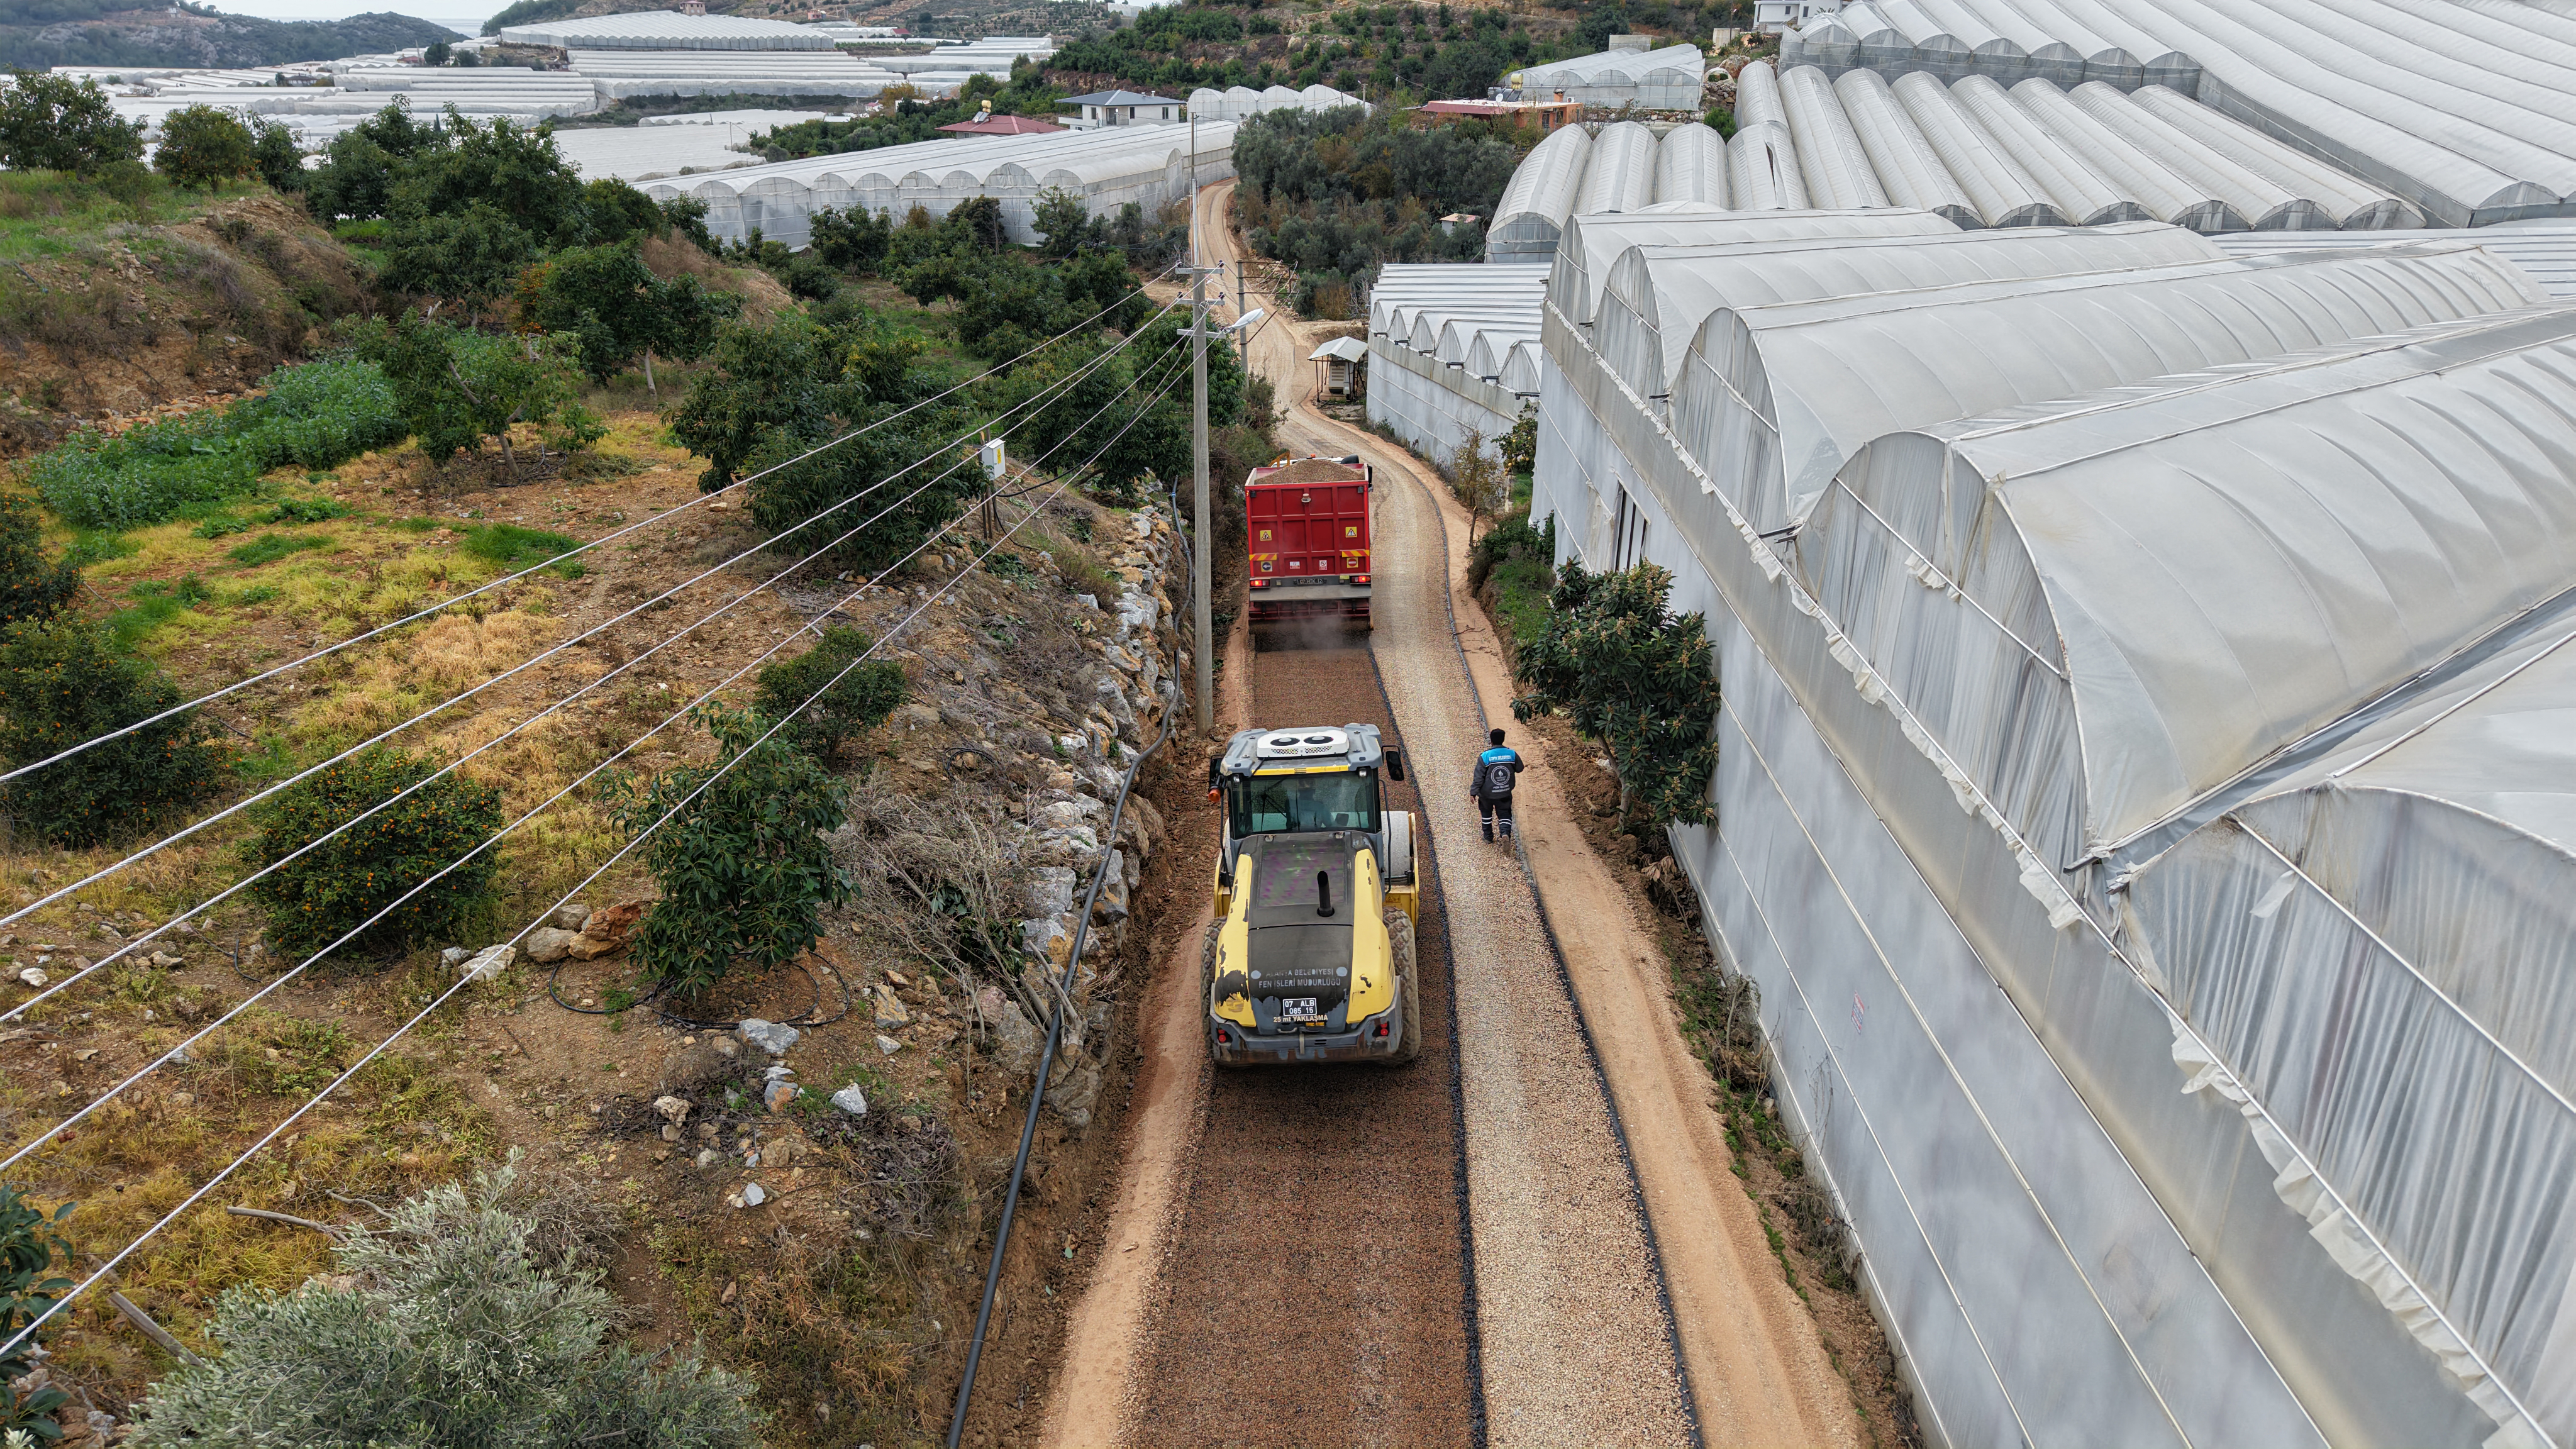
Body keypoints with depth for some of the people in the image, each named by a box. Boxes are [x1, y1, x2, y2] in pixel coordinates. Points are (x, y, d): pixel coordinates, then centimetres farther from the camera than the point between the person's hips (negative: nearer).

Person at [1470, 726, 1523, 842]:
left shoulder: (1485, 757, -21)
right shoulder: (1512, 754, -12)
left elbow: (1478, 777, -17)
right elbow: (1519, 768, 4)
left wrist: (1473, 792, -8)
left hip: (1487, 793, -2)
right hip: (1505, 793, 2)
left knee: (1486, 812, 23)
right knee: (1504, 812, 16)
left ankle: (1488, 836, 34)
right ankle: (1506, 831, -11)